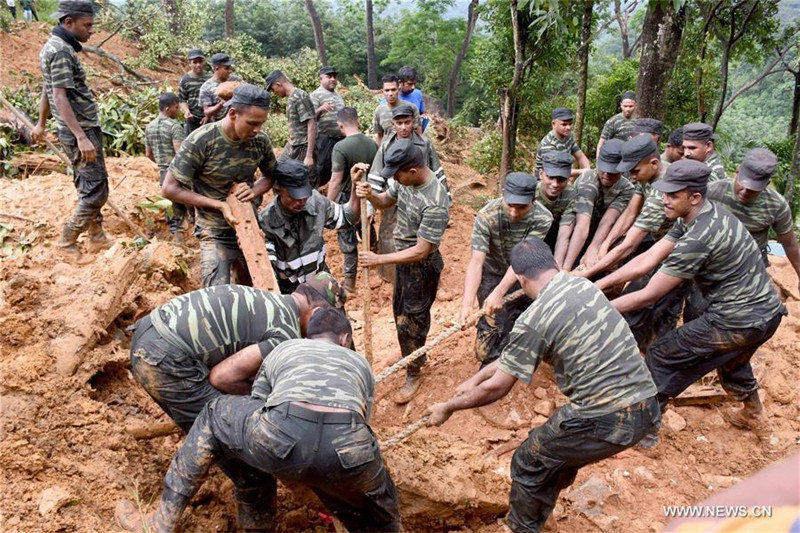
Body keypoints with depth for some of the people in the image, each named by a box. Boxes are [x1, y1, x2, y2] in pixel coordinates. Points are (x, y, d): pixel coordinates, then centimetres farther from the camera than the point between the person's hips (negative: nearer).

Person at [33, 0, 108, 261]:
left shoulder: (51, 46, 15)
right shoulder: (60, 50, -17)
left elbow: (46, 90, 25)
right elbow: (60, 97, -23)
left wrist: (41, 124, 33)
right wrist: (81, 137, -28)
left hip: (80, 131, 10)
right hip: (81, 131, -10)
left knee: (88, 187, 16)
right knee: (96, 191, -7)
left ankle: (97, 236, 26)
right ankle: (67, 241, 1)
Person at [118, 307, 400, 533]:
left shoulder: (281, 350, 38)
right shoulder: (361, 363, 41)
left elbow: (255, 407, 42)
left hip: (282, 435, 0)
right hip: (346, 450, 1)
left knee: (215, 415, 32)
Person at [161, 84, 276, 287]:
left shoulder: (260, 141, -5)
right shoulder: (201, 140, -18)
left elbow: (271, 176, 14)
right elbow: (170, 189, -14)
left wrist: (254, 191, -10)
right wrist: (220, 205, -20)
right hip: (215, 235, -5)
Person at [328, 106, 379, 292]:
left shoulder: (340, 147, -21)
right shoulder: (372, 143, -2)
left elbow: (335, 182, -22)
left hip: (347, 200, -6)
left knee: (348, 242, 7)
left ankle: (350, 282, 18)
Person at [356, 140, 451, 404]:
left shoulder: (435, 202, -33)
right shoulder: (405, 181, -7)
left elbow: (420, 251, -29)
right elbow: (385, 201, 11)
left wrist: (379, 259, -26)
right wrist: (370, 195, -13)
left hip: (422, 267, -9)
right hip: (404, 258, 9)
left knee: (410, 321, 4)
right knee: (400, 311, 23)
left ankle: (413, 375, 26)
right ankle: (418, 356, 46)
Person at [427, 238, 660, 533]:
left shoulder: (532, 320, -15)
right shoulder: (582, 284, 10)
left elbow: (497, 388, -5)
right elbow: (519, 350, 18)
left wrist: (448, 408, 10)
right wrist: (476, 378, 23)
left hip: (606, 421, -8)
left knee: (528, 464, 14)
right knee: (561, 456, 29)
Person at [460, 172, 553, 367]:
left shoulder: (542, 219, -27)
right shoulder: (487, 216, -30)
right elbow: (476, 262, -36)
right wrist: (467, 305, -47)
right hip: (493, 273, -2)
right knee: (492, 324, -9)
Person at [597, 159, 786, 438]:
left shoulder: (698, 239, -28)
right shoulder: (708, 213, 4)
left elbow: (648, 295, -23)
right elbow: (647, 259, 2)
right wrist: (598, 284, -3)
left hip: (738, 322, -10)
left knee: (661, 355, 0)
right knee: (730, 359, 36)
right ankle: (752, 414, 60)